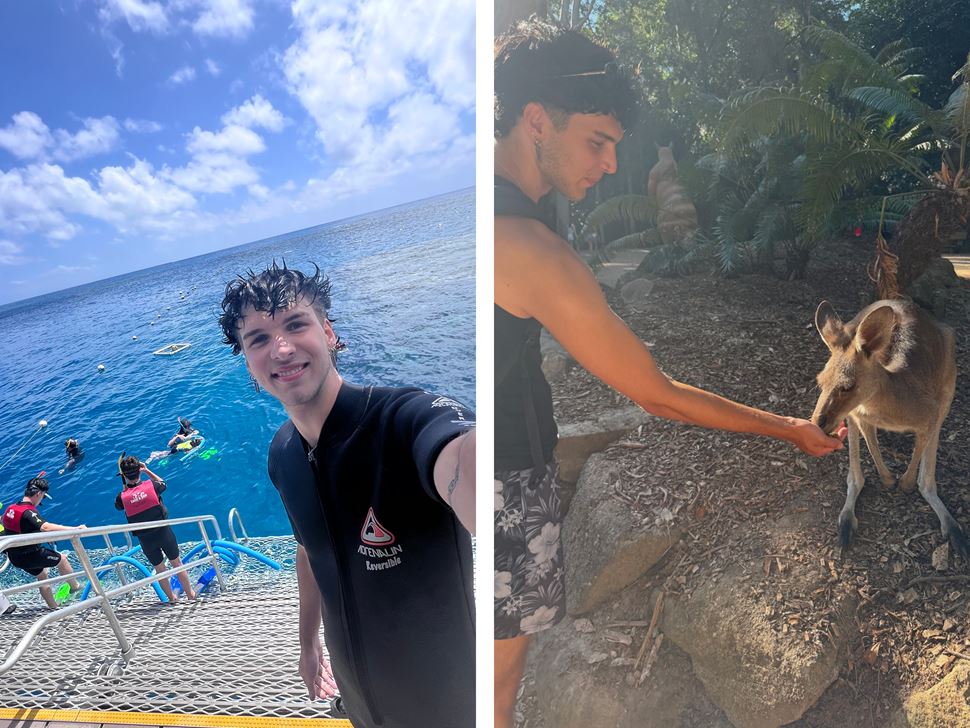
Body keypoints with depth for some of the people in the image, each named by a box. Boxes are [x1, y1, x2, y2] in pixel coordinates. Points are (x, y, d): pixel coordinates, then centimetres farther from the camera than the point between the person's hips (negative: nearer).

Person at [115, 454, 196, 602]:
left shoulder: (122, 497, -12)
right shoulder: (151, 485, -14)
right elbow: (163, 483, 10)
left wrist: (124, 484, 9)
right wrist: (147, 470, 11)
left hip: (145, 539, 1)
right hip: (163, 532, -1)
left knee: (159, 569, 21)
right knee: (177, 563, 16)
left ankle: (171, 598, 35)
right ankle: (190, 593, 27)